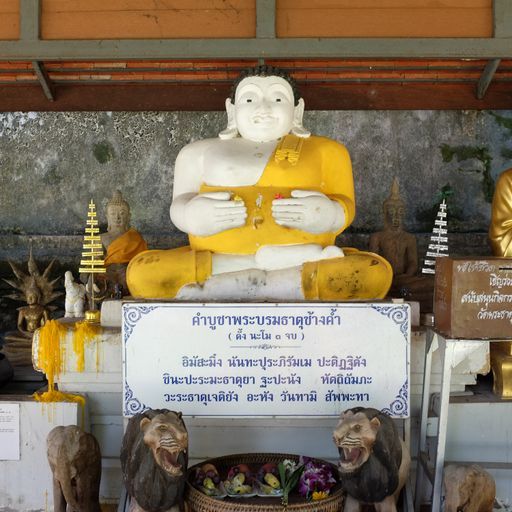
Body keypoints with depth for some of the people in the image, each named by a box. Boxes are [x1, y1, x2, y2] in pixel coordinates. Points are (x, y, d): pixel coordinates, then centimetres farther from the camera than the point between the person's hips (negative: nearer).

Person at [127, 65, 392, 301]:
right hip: (213, 261, 1)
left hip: (308, 270, 0)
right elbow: (181, 205, 11)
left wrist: (326, 215, -13)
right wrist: (193, 216, -12)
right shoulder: (201, 152, 19)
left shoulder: (324, 150, 17)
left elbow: (344, 205, 10)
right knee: (142, 272, -25)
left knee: (376, 272, -28)